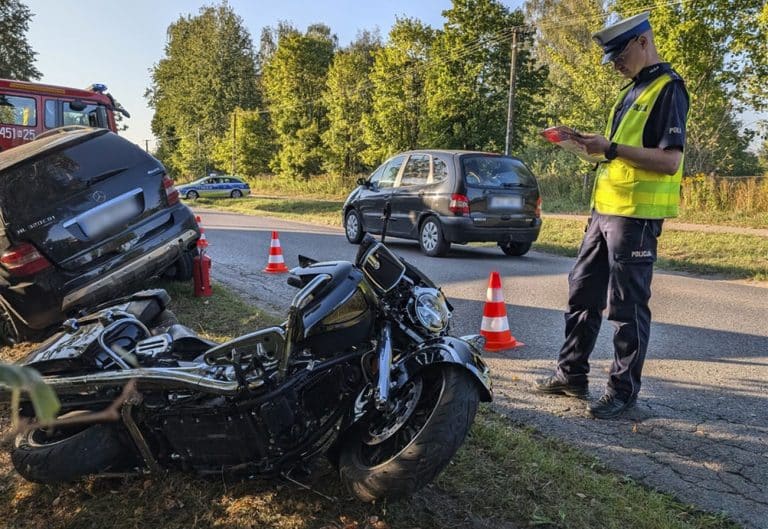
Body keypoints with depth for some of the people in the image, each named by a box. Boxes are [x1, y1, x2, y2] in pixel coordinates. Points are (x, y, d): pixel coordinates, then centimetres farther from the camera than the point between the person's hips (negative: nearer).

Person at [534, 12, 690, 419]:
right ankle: (572, 374, 24)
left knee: (627, 305, -1)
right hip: (605, 210, 9)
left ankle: (624, 389, 13)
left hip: (636, 215, -9)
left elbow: (669, 160, -19)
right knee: (582, 293, 12)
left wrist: (611, 148, -22)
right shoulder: (633, 89, 19)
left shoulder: (668, 89, -9)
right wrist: (600, 144, 9)